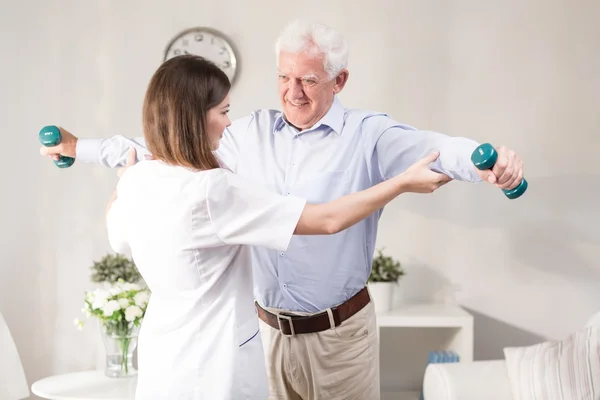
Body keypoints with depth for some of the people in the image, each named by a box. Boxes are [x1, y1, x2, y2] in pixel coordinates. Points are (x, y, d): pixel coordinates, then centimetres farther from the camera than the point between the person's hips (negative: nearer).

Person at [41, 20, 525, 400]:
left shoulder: (368, 134, -12)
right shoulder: (251, 133, 3)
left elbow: (432, 147, -28)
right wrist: (81, 148, 10)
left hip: (340, 330, -3)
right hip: (268, 326, 4)